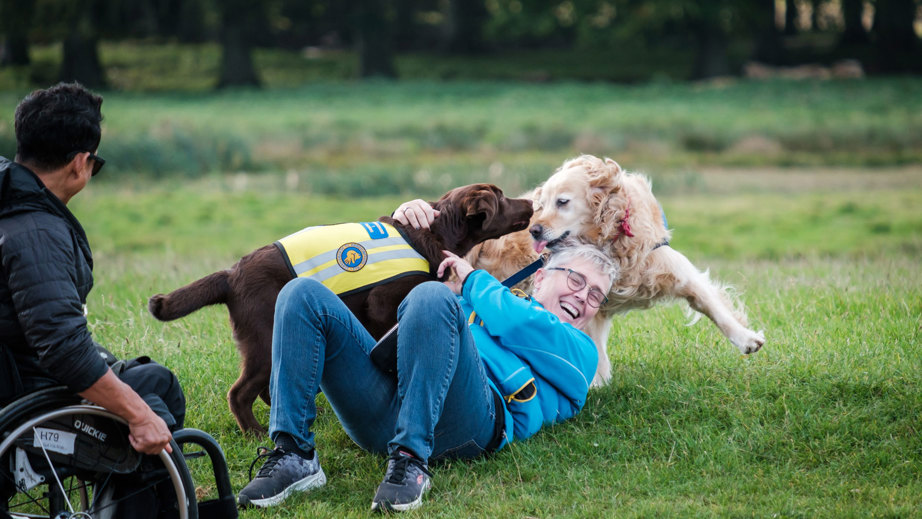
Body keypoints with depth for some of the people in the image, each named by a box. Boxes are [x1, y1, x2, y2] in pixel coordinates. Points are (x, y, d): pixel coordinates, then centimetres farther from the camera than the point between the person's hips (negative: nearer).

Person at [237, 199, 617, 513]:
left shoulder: (578, 351, 26)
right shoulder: (480, 306, 42)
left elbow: (515, 325, 5)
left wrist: (472, 280, 20)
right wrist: (407, 218, 27)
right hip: (383, 408, 5)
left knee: (433, 297, -30)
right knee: (303, 295, -10)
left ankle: (411, 460, -35)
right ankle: (294, 455, -23)